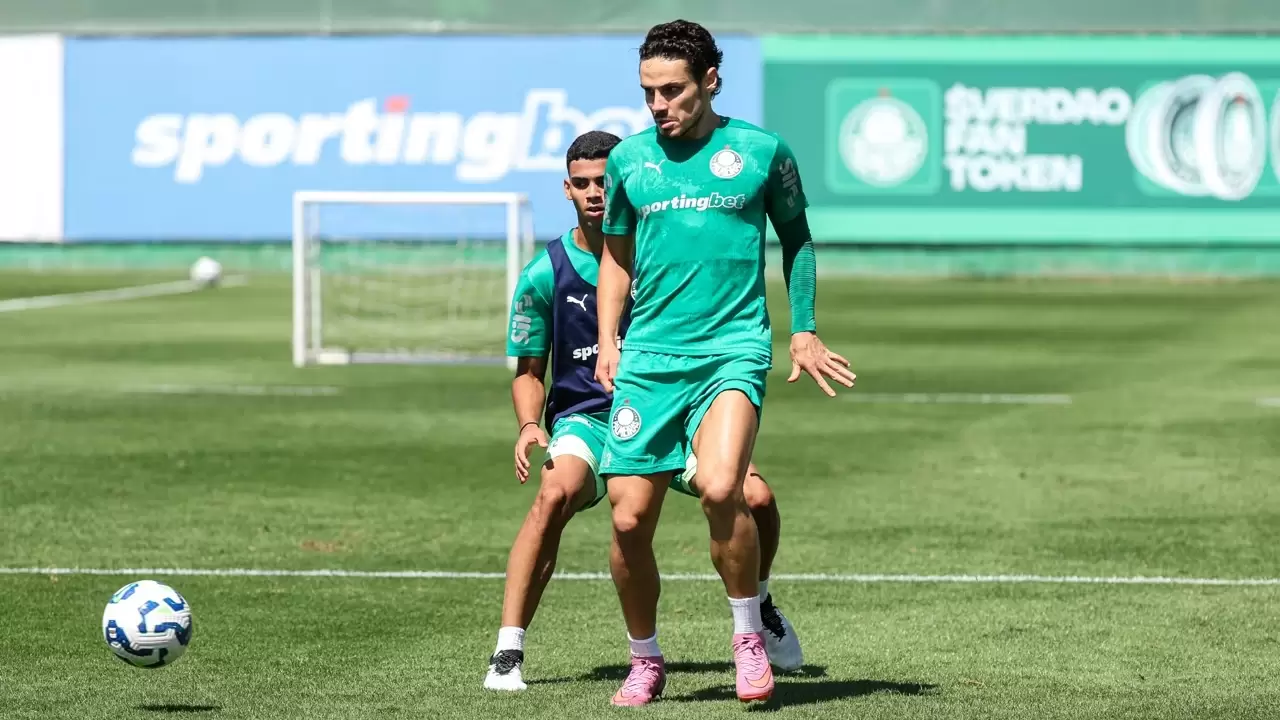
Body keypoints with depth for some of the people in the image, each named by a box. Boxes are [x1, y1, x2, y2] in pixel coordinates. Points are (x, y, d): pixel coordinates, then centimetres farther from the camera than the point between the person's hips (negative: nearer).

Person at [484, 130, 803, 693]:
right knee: (555, 494, -35)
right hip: (586, 419, -2)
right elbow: (529, 371, 6)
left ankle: (758, 605, 18)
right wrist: (530, 425, -15)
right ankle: (507, 654, -31)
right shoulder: (546, 274, -4)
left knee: (755, 497, -18)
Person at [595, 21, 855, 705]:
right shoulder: (628, 158, 9)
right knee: (629, 518, -3)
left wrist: (803, 329, 10)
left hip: (734, 348, -3)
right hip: (648, 358, 3)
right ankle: (645, 661, 18)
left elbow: (796, 238, 17)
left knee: (720, 488, -26)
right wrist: (608, 343, 9)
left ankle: (749, 635, -5)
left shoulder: (761, 151, 3)